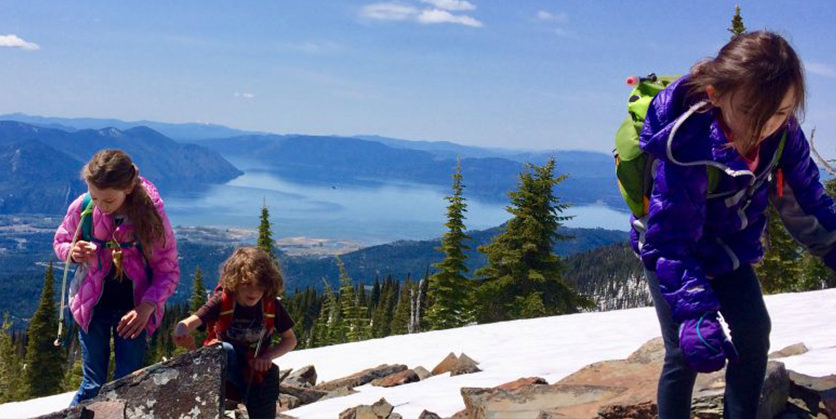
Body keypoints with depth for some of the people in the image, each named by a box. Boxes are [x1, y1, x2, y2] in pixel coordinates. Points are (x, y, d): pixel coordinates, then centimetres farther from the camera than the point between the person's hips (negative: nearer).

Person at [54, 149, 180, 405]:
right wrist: (72, 252, -18)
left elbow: (169, 271, -11)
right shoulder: (82, 208, -14)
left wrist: (147, 306, -26)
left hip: (134, 309, -1)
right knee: (93, 385, 4)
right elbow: (60, 241, 7)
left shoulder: (151, 214, -19)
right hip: (93, 304, 1)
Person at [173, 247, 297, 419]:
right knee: (225, 351, -36)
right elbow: (190, 322, -31)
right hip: (226, 365, -3)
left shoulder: (272, 306, -10)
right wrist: (181, 331, -56)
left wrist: (268, 356, -16)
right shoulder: (222, 302, -17)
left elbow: (290, 340, 2)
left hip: (258, 370, 3)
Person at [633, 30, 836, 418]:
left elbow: (804, 197, -4)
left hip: (729, 246, 6)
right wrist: (694, 313, -45)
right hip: (671, 246, -5)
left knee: (754, 333, 2)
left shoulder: (782, 132, -22)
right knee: (685, 354, -11)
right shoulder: (685, 150, -40)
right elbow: (668, 242, -37)